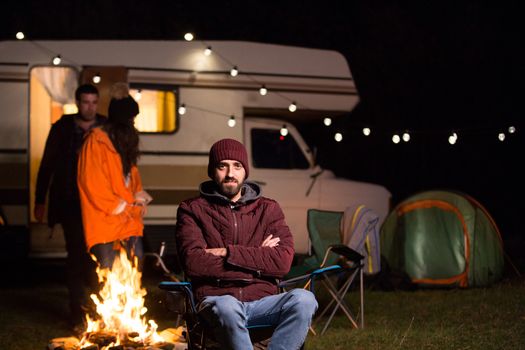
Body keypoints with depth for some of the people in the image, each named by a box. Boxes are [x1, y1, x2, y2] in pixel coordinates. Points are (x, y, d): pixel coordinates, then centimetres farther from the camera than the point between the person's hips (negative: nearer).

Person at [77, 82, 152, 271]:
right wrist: (117, 206, -11)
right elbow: (92, 183, -12)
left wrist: (138, 197, 6)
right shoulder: (96, 142, -7)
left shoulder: (126, 141, 19)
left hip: (129, 220, 8)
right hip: (106, 222, -8)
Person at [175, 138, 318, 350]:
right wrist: (257, 257, -3)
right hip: (217, 299, -2)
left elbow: (283, 262, 0)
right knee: (226, 308, -40)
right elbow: (193, 263, -7)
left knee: (303, 299, -30)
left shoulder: (268, 209, 16)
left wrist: (228, 253, -5)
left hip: (262, 301, 2)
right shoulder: (193, 210, 10)